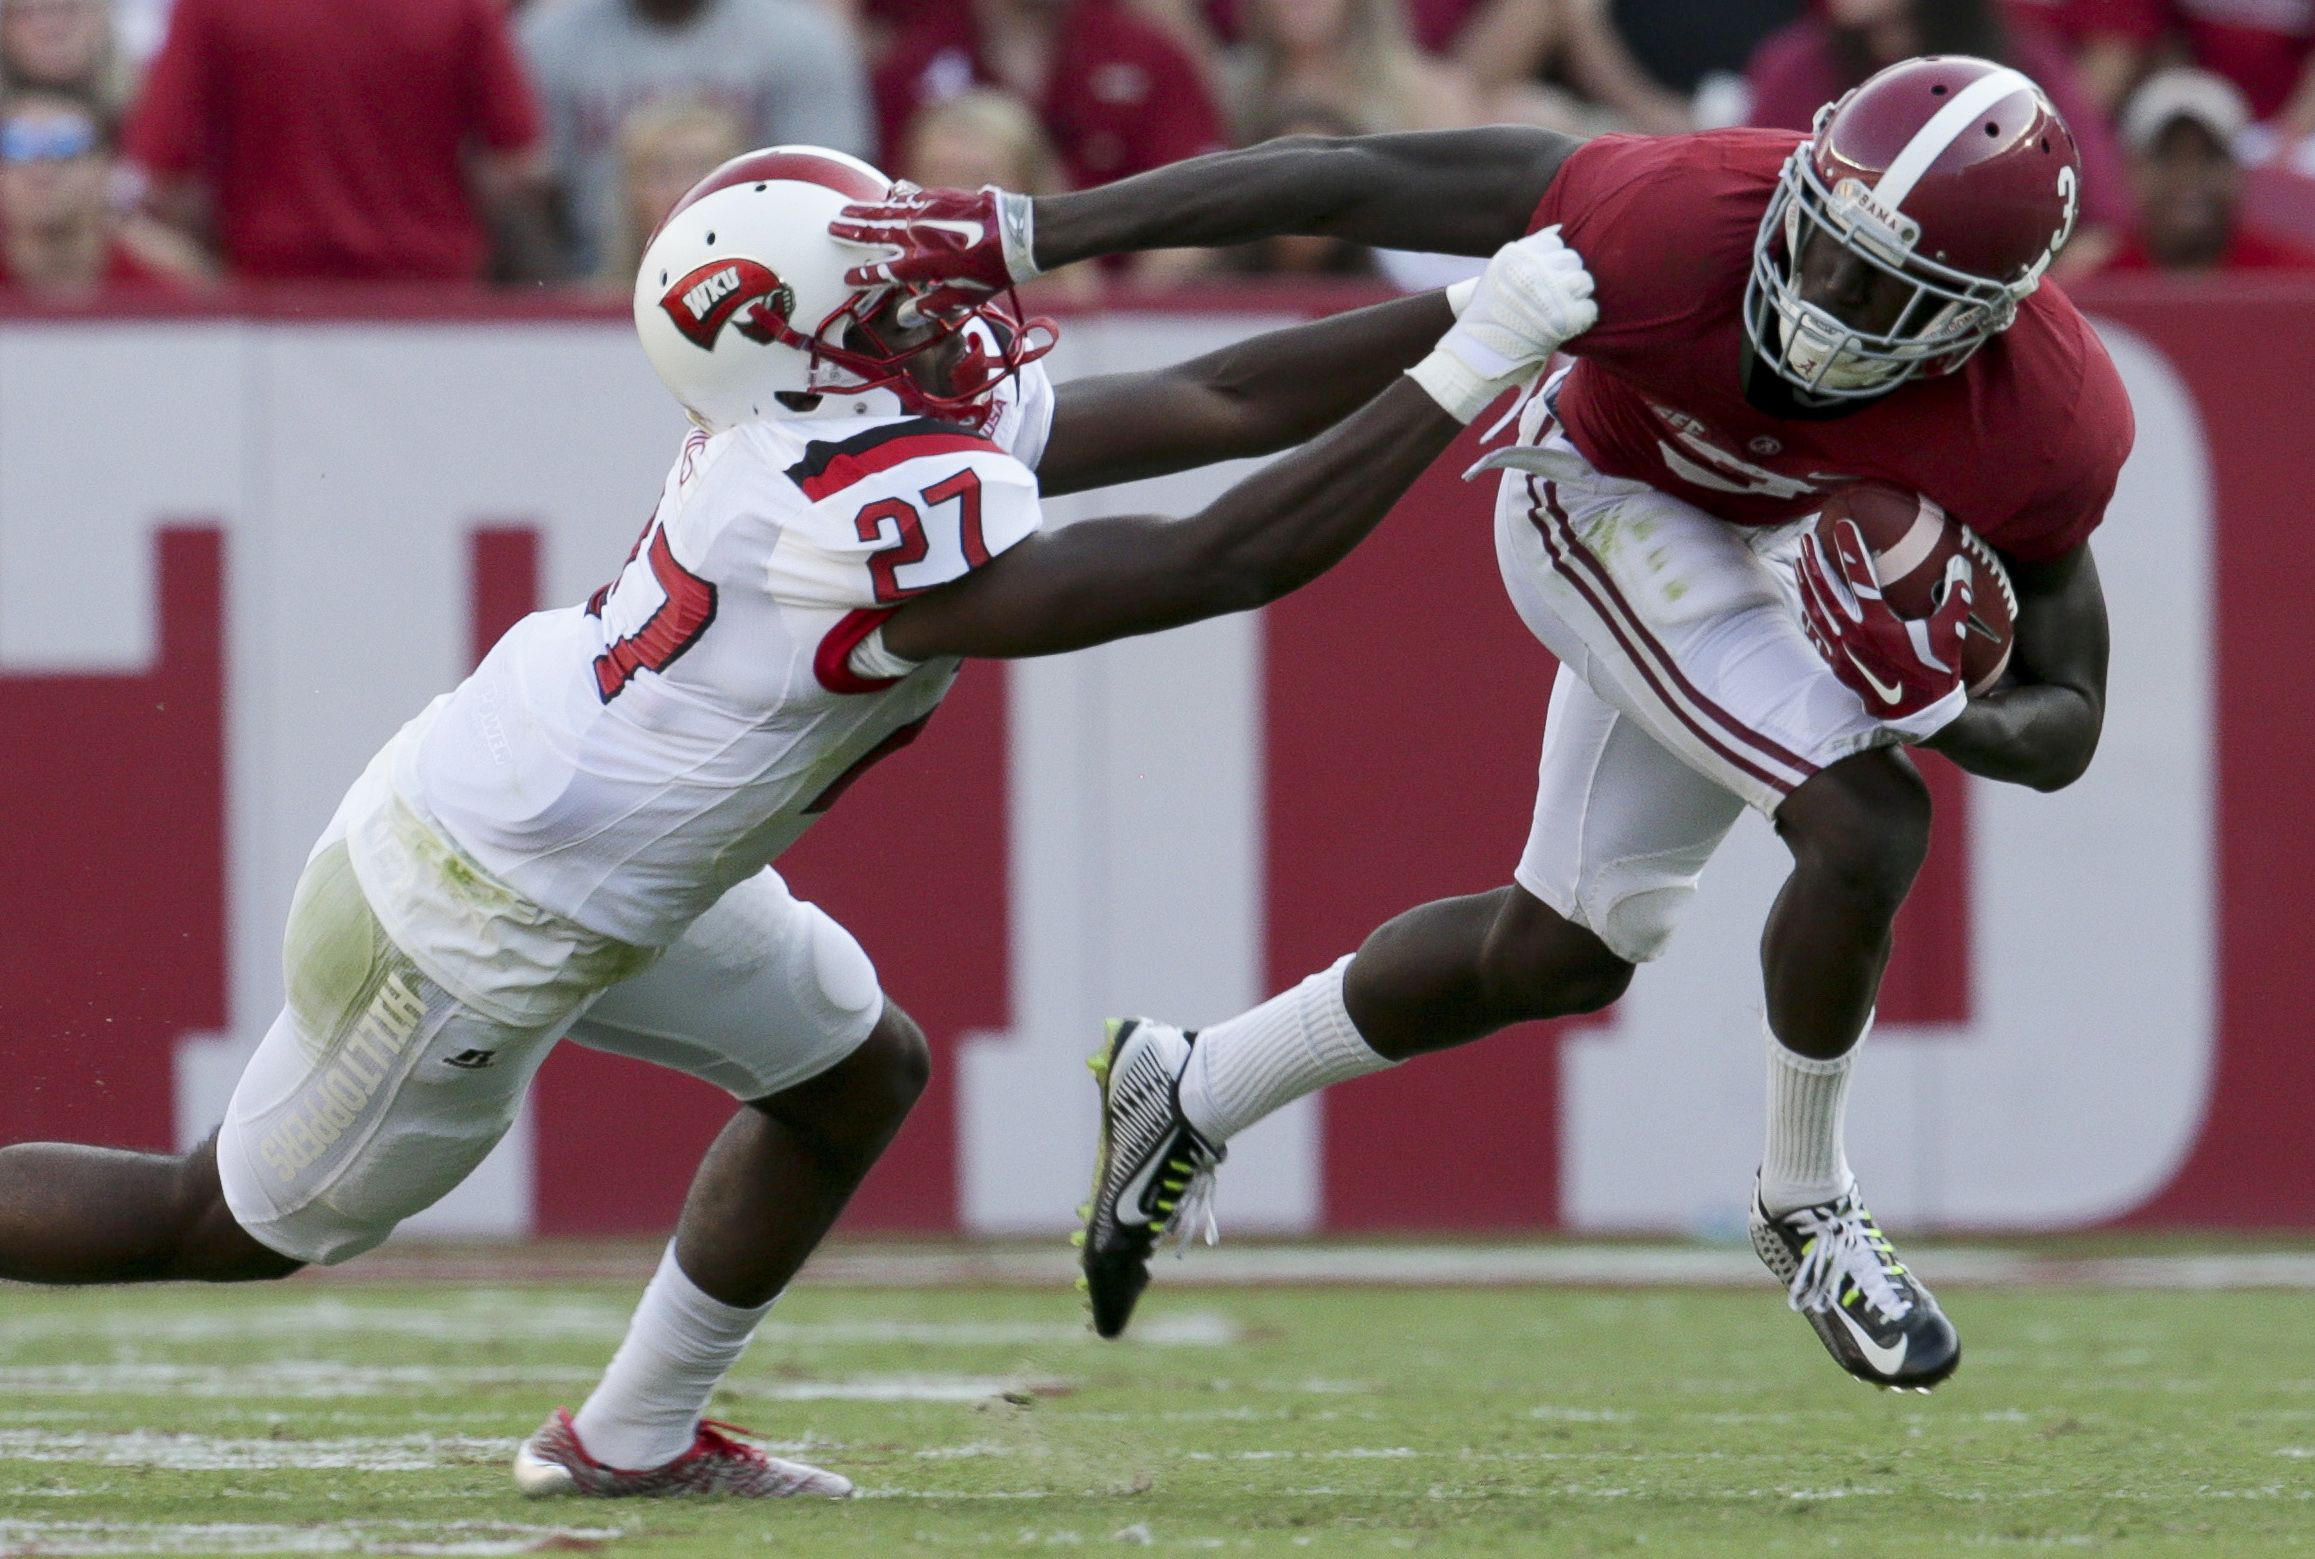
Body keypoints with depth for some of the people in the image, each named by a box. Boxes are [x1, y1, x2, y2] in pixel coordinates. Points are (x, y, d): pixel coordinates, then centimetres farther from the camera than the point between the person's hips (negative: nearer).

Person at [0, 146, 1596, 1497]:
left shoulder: (867, 419, -6)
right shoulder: (885, 522, -33)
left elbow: (1212, 405, -2)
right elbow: (1225, 562, -32)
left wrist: (1473, 315, -7)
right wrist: (1465, 369, -30)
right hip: (477, 930, -9)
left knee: (857, 1071, 17)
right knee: (231, 1228, 7)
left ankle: (637, 1434, 28)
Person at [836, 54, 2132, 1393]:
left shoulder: (2050, 431, -32)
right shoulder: (1681, 226, -40)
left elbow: (2065, 729, -19)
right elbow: (1350, 180, -32)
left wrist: (1932, 704, -43)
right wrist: (1015, 238, -31)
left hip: (1764, 541, 5)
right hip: (1609, 496, -5)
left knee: (1564, 954, 16)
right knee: (1866, 832, -24)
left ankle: (1192, 1094, 38)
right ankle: (1807, 1205, 2)